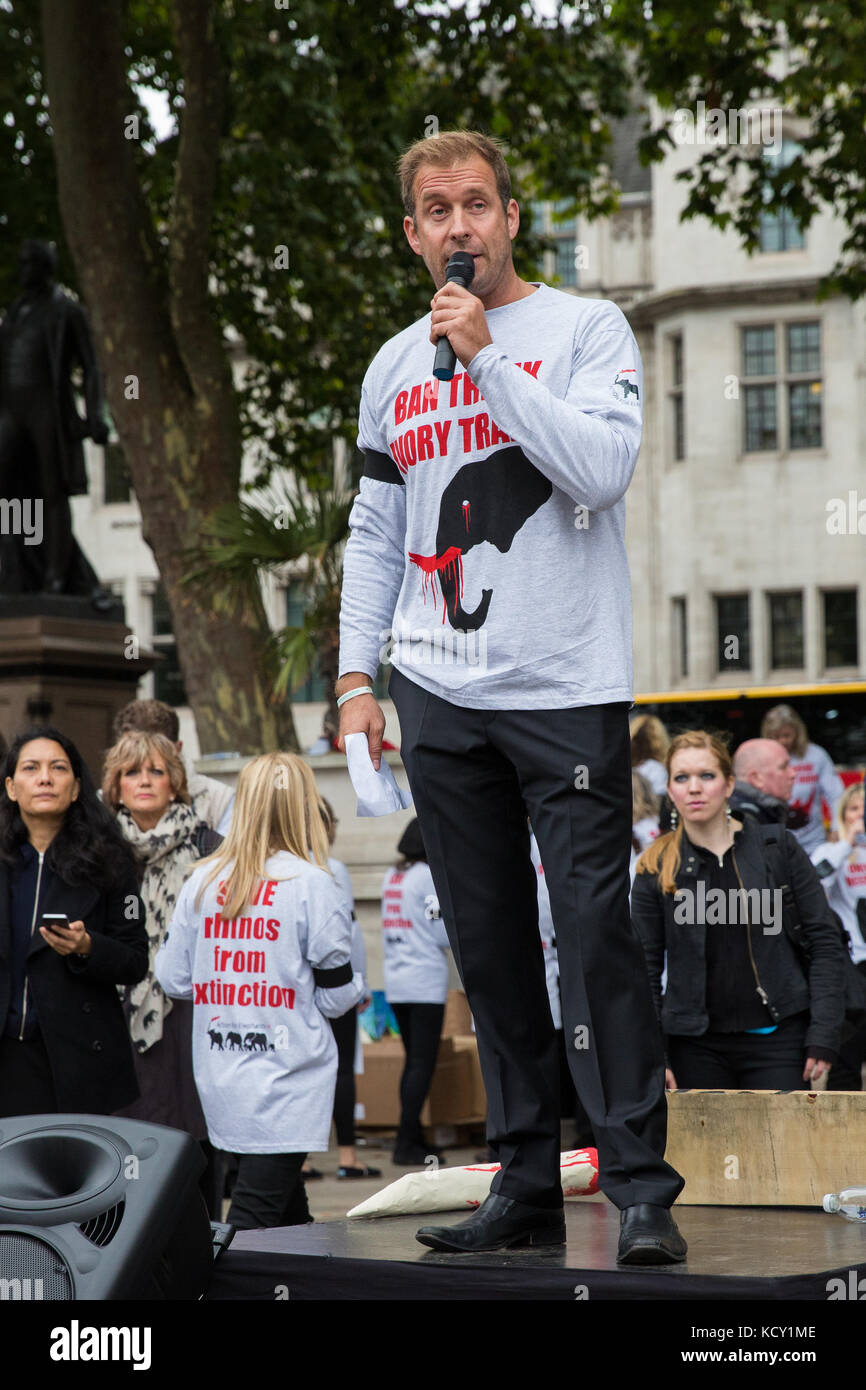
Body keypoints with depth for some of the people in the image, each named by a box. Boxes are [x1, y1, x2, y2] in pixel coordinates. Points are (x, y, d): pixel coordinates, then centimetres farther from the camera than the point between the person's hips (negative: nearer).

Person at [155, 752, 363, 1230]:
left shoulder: (201, 880, 4)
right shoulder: (312, 885, -9)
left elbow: (173, 979, 8)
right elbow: (335, 996, -5)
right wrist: (357, 987, 17)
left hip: (219, 1079, 5)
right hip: (286, 1080, -5)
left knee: (290, 1213, 18)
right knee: (252, 1225, -8)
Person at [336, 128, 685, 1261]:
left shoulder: (586, 328, 2)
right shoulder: (392, 368, 16)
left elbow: (602, 466, -14)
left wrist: (484, 357, -15)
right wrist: (357, 675, 10)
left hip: (568, 691, -5)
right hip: (441, 698, 5)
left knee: (594, 934, -11)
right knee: (489, 946, 6)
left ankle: (642, 1190, -7)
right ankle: (526, 1186, 12)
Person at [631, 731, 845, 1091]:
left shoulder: (778, 848, 4)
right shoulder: (656, 869, 5)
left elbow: (824, 940, 5)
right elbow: (645, 971, 6)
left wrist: (823, 1036, -3)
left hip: (776, 1037, 0)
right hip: (696, 1045, 0)